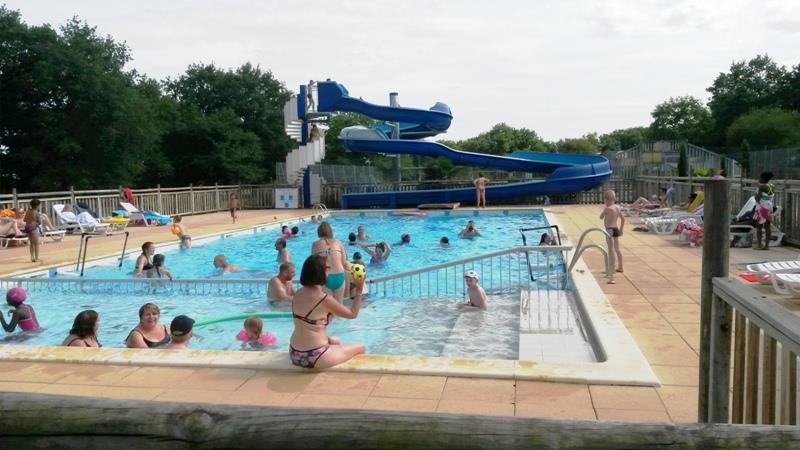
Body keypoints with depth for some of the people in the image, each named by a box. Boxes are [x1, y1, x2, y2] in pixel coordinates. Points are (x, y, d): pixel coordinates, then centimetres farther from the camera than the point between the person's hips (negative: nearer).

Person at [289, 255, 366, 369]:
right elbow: (353, 314, -5)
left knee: (336, 341, 35)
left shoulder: (298, 294, 3)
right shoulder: (324, 299, -18)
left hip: (295, 353, 8)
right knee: (361, 348, 9)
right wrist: (359, 291, 3)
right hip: (313, 357, -8)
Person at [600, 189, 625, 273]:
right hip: (616, 229, 9)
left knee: (611, 249, -6)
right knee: (617, 249, 16)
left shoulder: (607, 208, -16)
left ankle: (612, 267, -5)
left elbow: (601, 217, -3)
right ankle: (620, 267, 24)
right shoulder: (617, 207, 8)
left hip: (610, 230, -9)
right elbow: (623, 219, 14)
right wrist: (621, 229, 21)